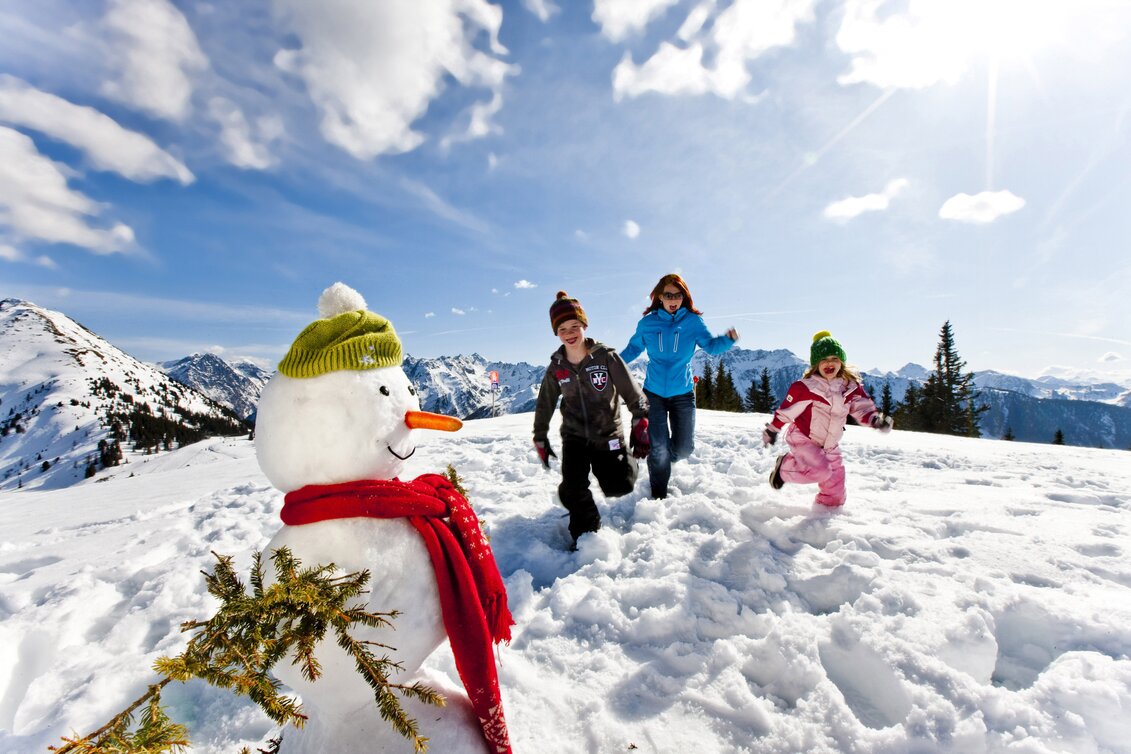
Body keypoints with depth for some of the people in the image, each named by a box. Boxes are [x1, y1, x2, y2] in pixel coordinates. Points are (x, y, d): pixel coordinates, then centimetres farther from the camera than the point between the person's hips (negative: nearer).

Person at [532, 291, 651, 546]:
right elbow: (544, 405, 10)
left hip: (607, 435, -2)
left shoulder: (606, 357, -11)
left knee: (619, 487, -6)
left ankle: (624, 462, 30)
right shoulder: (556, 368, -2)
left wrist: (641, 424, -18)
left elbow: (631, 391, -9)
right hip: (574, 437, 2)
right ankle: (586, 534, 17)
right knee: (573, 491, -10)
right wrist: (540, 439, 11)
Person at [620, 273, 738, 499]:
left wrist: (727, 340, -29)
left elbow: (710, 345, -7)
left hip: (682, 393, 1)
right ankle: (659, 494, 25)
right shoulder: (647, 323, -2)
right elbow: (633, 348, 6)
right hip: (654, 392, -1)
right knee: (659, 447, 0)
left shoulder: (693, 321, -3)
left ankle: (663, 459, 44)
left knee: (684, 448, 6)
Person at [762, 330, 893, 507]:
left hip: (830, 445, 6)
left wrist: (875, 419, -18)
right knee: (821, 471, -27)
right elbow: (786, 409, -12)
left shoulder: (851, 386, -3)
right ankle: (784, 467, -2)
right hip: (803, 439, -6)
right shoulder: (805, 387, -20)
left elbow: (862, 407, 3)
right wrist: (772, 429, -5)